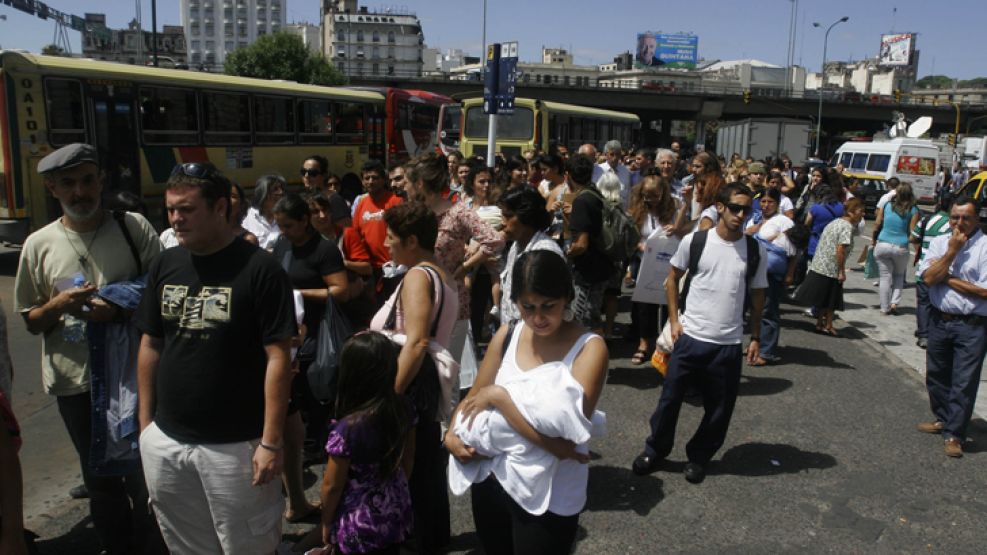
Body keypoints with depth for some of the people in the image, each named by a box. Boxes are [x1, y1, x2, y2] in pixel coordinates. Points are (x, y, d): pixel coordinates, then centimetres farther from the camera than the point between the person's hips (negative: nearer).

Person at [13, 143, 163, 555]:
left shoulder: (134, 227, -5)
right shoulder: (39, 244, 1)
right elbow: (30, 321, 7)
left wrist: (122, 310, -20)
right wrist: (58, 304, -14)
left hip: (134, 373, -2)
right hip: (75, 381, 2)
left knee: (144, 472, 12)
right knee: (100, 478, 17)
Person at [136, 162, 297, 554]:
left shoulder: (259, 269, -13)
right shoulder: (164, 265, 5)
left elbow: (277, 357, -13)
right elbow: (150, 345, 12)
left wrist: (271, 441, -15)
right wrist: (145, 422, 10)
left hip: (235, 445, -5)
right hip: (164, 442, 5)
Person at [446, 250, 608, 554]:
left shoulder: (589, 349, -18)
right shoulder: (507, 335, -3)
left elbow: (564, 442, -26)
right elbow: (473, 398, 6)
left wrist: (498, 395, -22)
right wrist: (452, 435, -13)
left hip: (547, 499, -5)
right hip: (490, 480, 5)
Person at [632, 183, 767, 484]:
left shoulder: (755, 251, -1)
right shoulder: (694, 241, -5)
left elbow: (757, 295, 9)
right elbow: (673, 278, 6)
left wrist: (755, 337, 8)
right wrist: (674, 320, 0)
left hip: (729, 345, 1)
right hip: (690, 337, -1)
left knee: (719, 409, 11)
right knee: (670, 398, 8)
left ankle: (699, 457, 33)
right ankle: (655, 451, 29)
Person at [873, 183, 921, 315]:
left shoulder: (886, 205, 2)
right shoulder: (913, 211, -3)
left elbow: (876, 225, 4)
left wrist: (874, 241, 17)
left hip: (882, 245, 1)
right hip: (901, 248, -1)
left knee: (885, 276, 9)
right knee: (899, 275, 21)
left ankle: (885, 307, 10)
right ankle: (894, 302, 8)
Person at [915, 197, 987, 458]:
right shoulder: (940, 242, 5)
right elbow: (929, 278, -8)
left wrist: (948, 279, -9)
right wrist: (952, 251, -12)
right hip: (940, 321, 5)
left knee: (964, 382, 0)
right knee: (937, 375, 17)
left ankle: (953, 434, 10)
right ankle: (943, 419, 37)